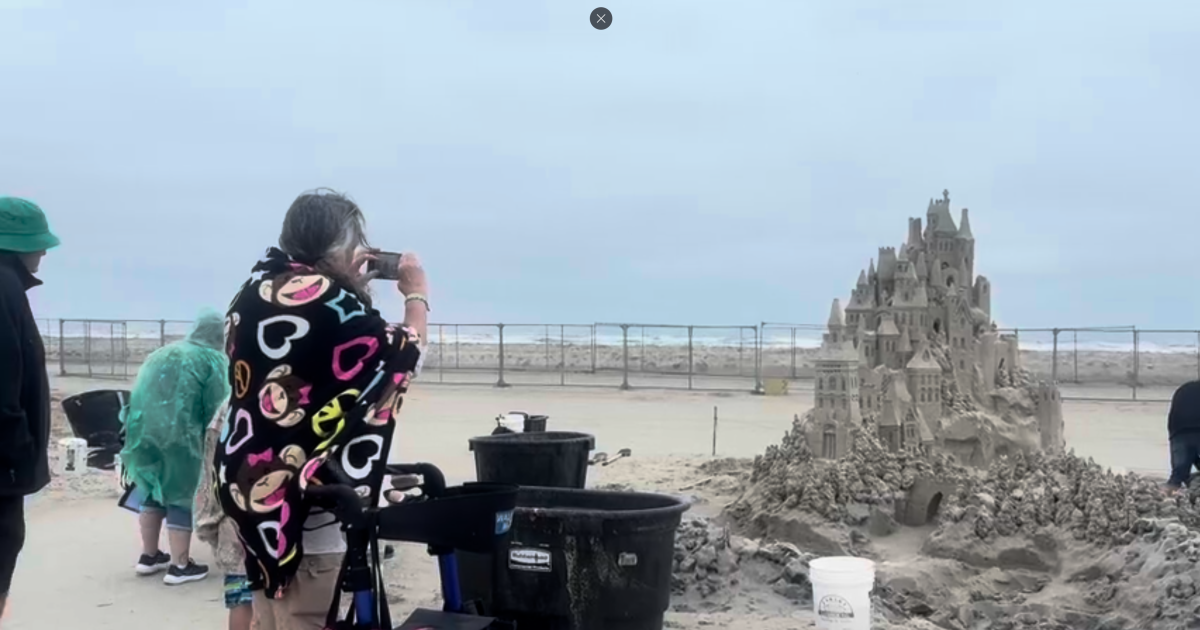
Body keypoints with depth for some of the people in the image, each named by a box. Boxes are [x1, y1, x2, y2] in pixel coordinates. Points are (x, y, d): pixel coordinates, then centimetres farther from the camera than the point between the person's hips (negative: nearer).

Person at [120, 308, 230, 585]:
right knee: (180, 497, 4)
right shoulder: (213, 359, 5)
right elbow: (215, 409, 0)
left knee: (153, 491, 21)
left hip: (142, 429, 6)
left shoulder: (162, 352, 24)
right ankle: (180, 566, 10)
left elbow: (142, 392, 21)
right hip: (178, 434, -6)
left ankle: (149, 556, 31)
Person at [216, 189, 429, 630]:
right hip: (304, 491, -9)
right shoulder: (324, 299, -19)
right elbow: (402, 355, -8)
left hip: (252, 475, 9)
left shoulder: (259, 288, 7)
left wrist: (354, 285, 14)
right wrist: (416, 294, 7)